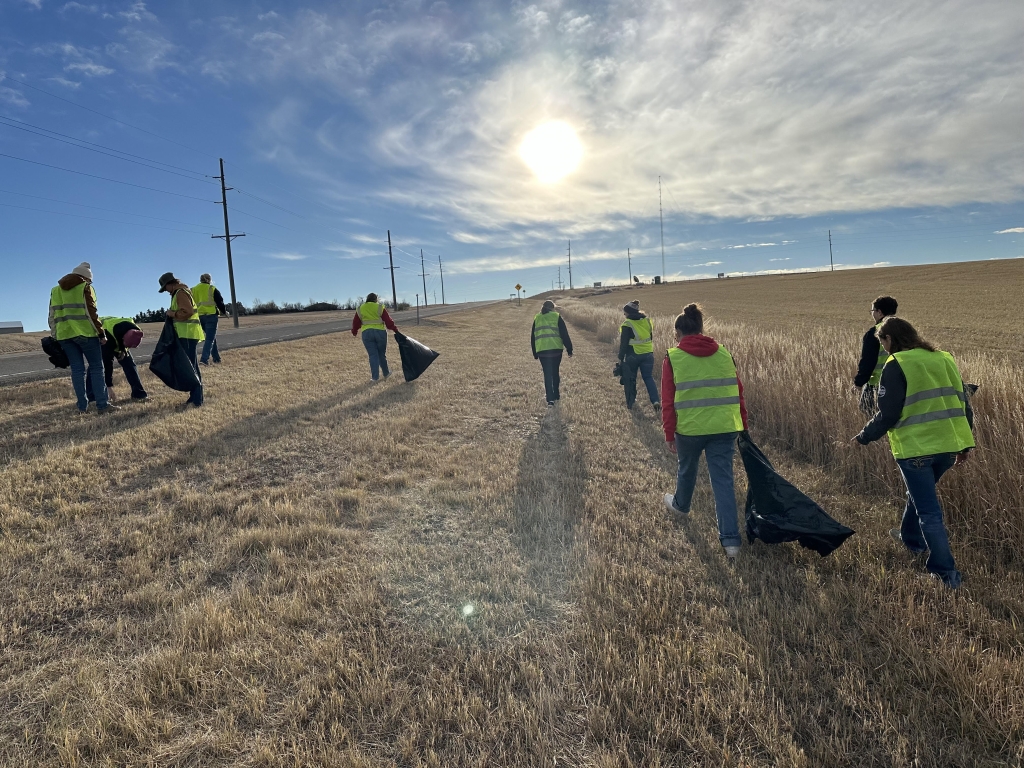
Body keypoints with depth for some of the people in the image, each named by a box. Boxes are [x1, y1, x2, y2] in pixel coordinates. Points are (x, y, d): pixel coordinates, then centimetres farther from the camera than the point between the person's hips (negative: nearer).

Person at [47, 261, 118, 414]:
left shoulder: (55, 290, 16)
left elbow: (52, 317, 15)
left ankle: (82, 407, 6)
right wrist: (101, 333, -5)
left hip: (64, 334, 5)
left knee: (77, 369, 7)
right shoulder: (85, 287, -1)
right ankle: (102, 405, -7)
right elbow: (91, 313, -9)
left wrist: (55, 337, 19)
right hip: (85, 332, -5)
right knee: (96, 367, -1)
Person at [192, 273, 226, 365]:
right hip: (211, 315, -5)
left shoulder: (193, 290, 12)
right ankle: (204, 359, -19)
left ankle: (216, 358, 22)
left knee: (211, 337, 18)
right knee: (210, 338, -5)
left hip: (199, 316, 6)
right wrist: (224, 312, 13)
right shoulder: (212, 289, -3)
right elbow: (220, 302, -2)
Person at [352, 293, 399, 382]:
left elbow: (355, 322, 17)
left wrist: (354, 331, 32)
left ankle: (375, 377, 2)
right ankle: (386, 373, 28)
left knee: (373, 355, 4)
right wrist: (395, 329, 6)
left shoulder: (360, 309, 10)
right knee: (382, 354, 13)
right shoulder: (380, 307, 1)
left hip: (366, 333, 1)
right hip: (380, 332, -1)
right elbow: (388, 320, -2)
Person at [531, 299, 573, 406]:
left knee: (547, 374, 3)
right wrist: (569, 349, 5)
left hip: (541, 350, 1)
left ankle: (550, 399, -5)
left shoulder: (537, 318, 11)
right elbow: (564, 334, 0)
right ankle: (556, 395, 25)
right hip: (556, 349, -1)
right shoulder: (557, 316, 2)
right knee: (555, 372, 16)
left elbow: (532, 337, 14)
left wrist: (535, 353, 21)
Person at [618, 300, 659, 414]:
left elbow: (624, 343, -12)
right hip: (648, 354, 5)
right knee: (648, 377, 8)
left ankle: (630, 402, 19)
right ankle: (656, 400, -10)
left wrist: (621, 357, -5)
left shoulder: (627, 324, -13)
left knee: (630, 379, 12)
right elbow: (651, 337, 15)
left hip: (633, 355, -4)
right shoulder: (647, 320, 6)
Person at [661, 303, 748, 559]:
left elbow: (668, 401, -6)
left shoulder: (673, 358, -5)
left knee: (686, 469, 24)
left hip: (689, 428, -2)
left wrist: (669, 434, 1)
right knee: (723, 480, 3)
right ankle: (731, 540, 1)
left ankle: (680, 505, 51)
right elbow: (738, 392, 8)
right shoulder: (723, 353, 5)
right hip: (725, 427, 2)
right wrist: (743, 425, 16)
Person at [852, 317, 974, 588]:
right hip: (948, 445, 8)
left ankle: (946, 572, 7)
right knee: (921, 494, 29)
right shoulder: (944, 359, 10)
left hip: (916, 449, -8)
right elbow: (964, 403, 13)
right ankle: (911, 538, 48)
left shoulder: (896, 366, -12)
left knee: (929, 512, 2)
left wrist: (863, 437, 0)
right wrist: (965, 443, 21)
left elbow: (887, 415, -15)